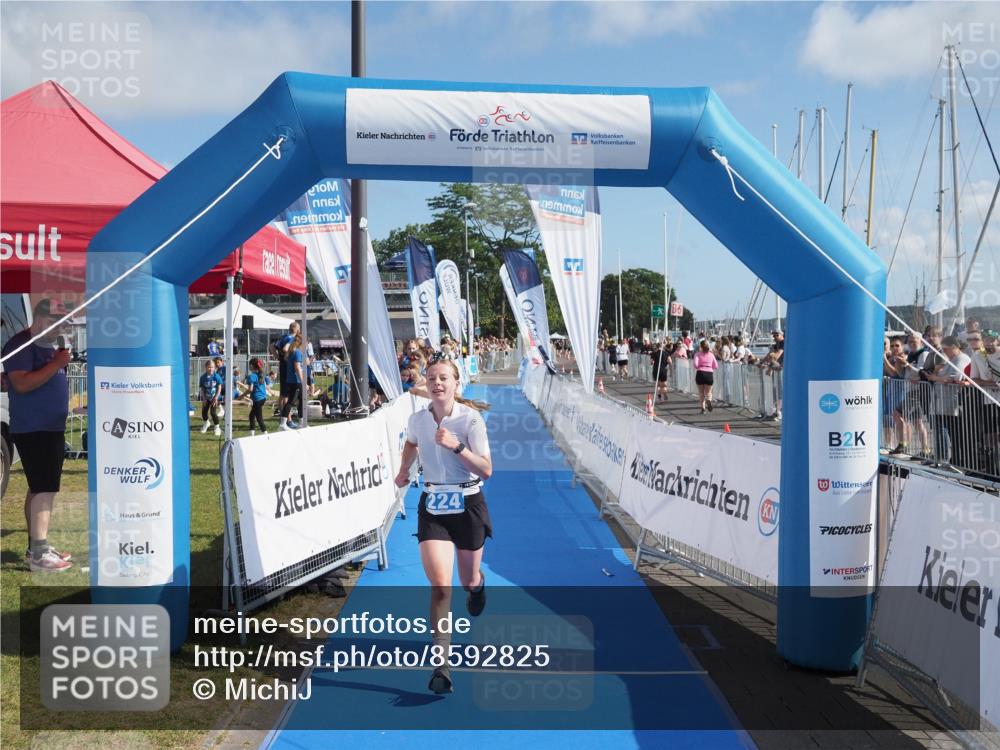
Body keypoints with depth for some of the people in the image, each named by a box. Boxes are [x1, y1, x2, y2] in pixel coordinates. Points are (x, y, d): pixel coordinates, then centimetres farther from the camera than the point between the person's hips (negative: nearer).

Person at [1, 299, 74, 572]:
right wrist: (56, 363, -22)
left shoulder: (51, 344, 16)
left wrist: (63, 361, 9)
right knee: (44, 489, -14)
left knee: (39, 488, 13)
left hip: (52, 428, 9)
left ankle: (36, 546, 21)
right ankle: (38, 554, -14)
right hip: (32, 429, -9)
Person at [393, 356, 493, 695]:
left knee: (469, 581, 16)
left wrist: (457, 446, -29)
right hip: (432, 505, 1)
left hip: (468, 504, -1)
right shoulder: (416, 419, -2)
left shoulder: (471, 419, -13)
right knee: (440, 585, -14)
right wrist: (403, 470, 25)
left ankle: (477, 584, 57)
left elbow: (486, 470, -19)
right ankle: (441, 665, -8)